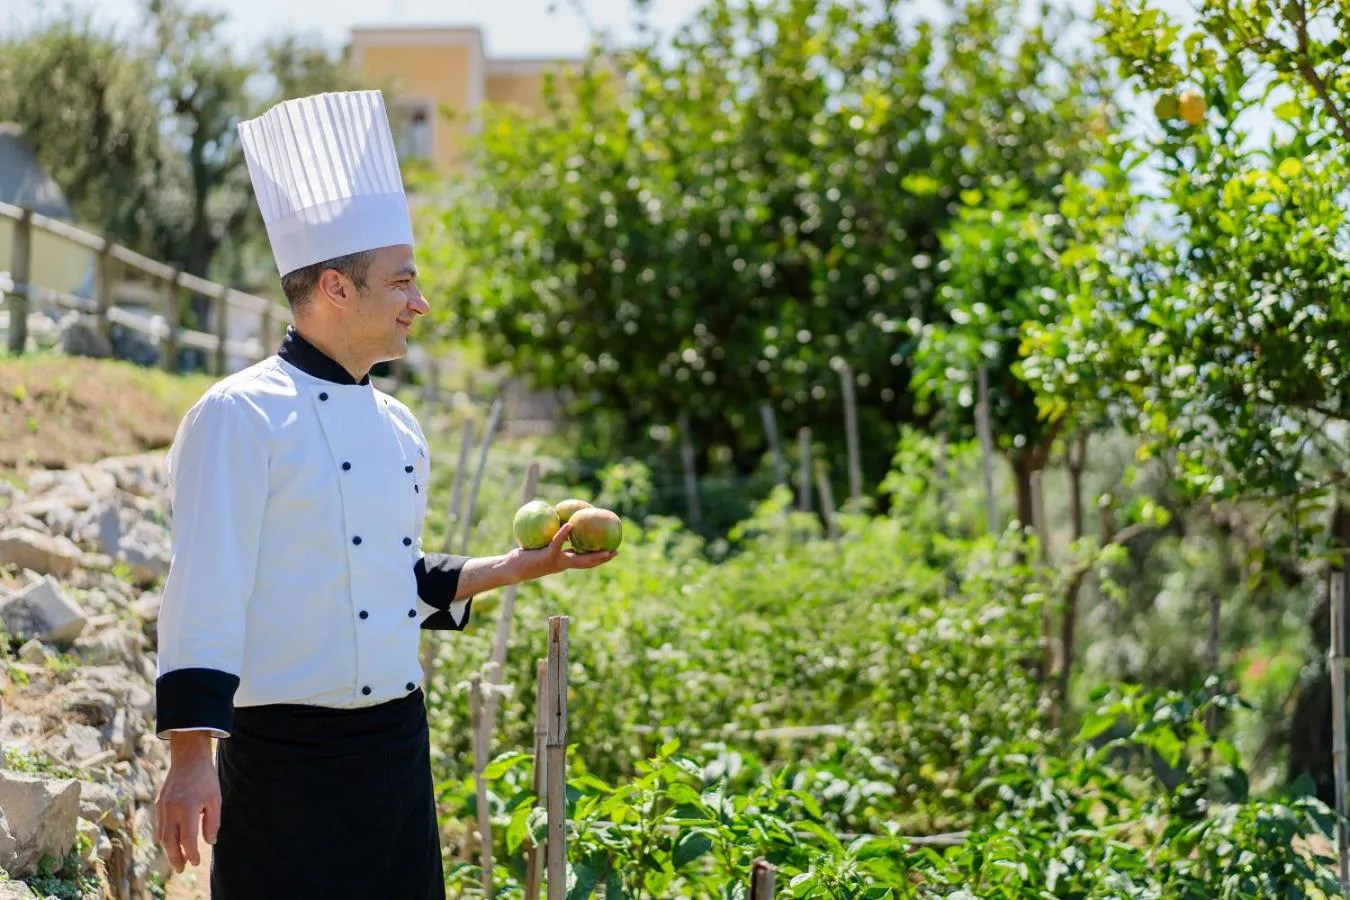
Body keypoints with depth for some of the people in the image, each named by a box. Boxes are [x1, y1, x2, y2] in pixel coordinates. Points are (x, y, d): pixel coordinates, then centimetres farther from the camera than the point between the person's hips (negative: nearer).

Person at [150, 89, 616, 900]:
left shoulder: (397, 427, 13)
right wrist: (190, 758, -21)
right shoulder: (243, 416, -11)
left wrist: (521, 567, 13)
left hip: (399, 742, 8)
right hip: (288, 757, -8)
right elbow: (206, 592, -16)